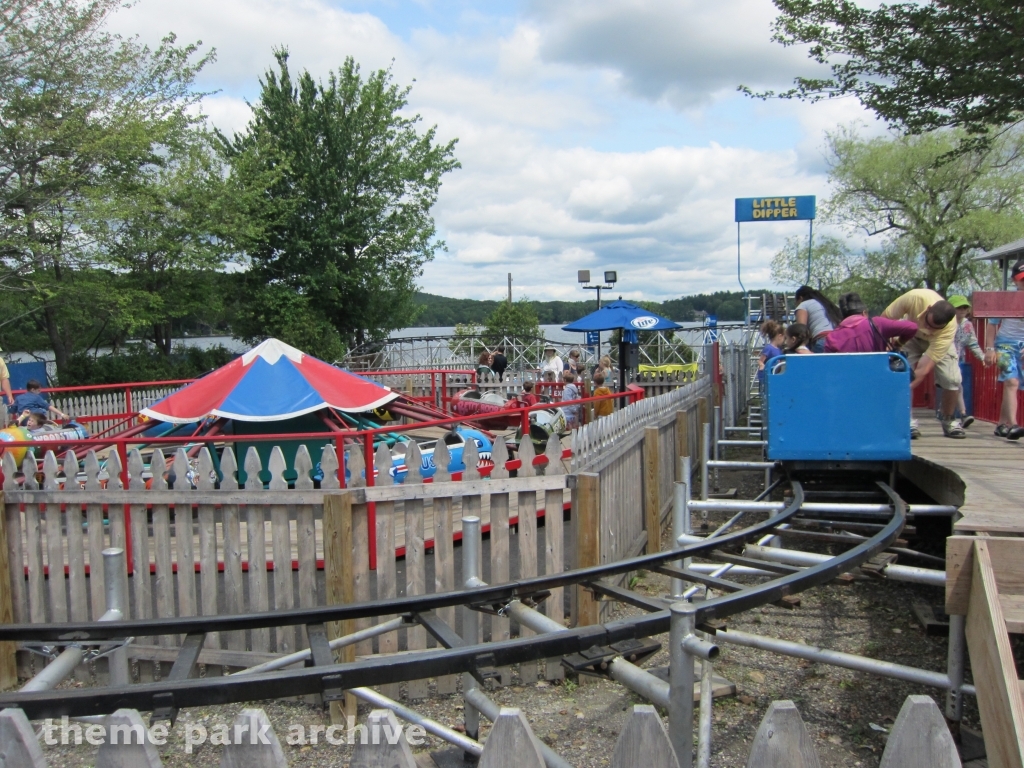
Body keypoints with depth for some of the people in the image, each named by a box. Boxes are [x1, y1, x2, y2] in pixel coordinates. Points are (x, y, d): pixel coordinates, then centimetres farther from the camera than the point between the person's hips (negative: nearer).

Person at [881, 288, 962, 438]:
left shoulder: (949, 328, -42)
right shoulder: (915, 298, -42)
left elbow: (926, 367, -43)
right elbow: (886, 317, -24)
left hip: (938, 340, -1)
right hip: (910, 334, 1)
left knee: (952, 379, -14)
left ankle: (948, 421, 9)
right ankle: (907, 420, -7)